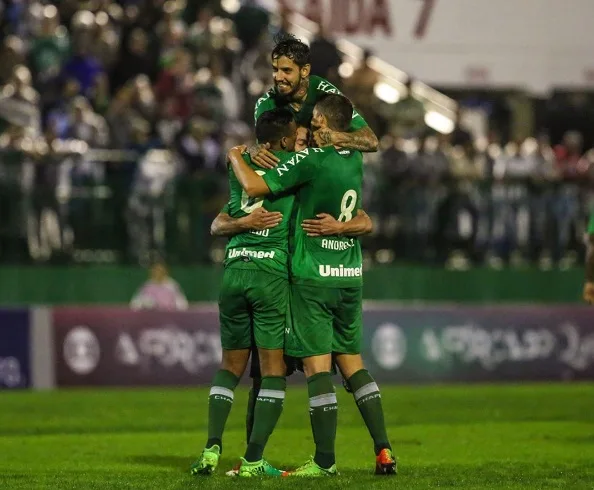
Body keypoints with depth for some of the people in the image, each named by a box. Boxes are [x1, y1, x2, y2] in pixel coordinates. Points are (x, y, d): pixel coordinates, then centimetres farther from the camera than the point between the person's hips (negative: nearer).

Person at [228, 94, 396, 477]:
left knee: (317, 366, -5)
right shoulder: (356, 160, 6)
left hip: (313, 277, -6)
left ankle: (325, 461, -5)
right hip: (350, 276, 6)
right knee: (353, 362, 12)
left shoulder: (312, 159, -13)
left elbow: (256, 187, -15)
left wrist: (236, 156, 2)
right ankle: (384, 451, 6)